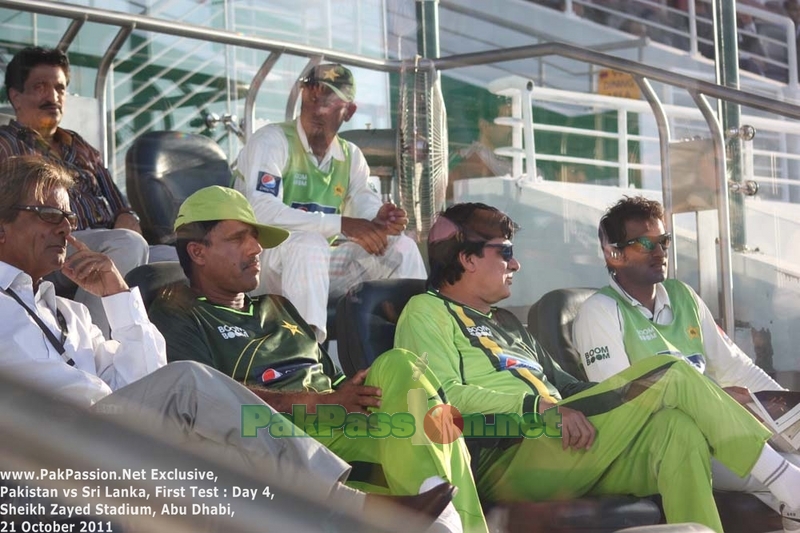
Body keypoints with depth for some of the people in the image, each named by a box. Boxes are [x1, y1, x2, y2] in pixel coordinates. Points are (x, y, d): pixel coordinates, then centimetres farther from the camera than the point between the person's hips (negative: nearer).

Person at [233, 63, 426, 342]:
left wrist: (380, 221, -27)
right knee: (309, 242, -36)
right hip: (260, 261, -6)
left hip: (319, 265, 6)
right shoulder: (271, 140, -11)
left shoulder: (351, 156, 11)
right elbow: (260, 210, -26)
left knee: (401, 247, -6)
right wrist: (342, 224, -32)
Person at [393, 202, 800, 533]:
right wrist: (538, 406, -20)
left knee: (675, 427, -22)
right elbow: (444, 395, -11)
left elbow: (564, 387, 28)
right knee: (668, 376, -15)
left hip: (560, 451, 8)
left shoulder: (507, 323, 33)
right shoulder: (428, 312, 6)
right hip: (504, 463, -8)